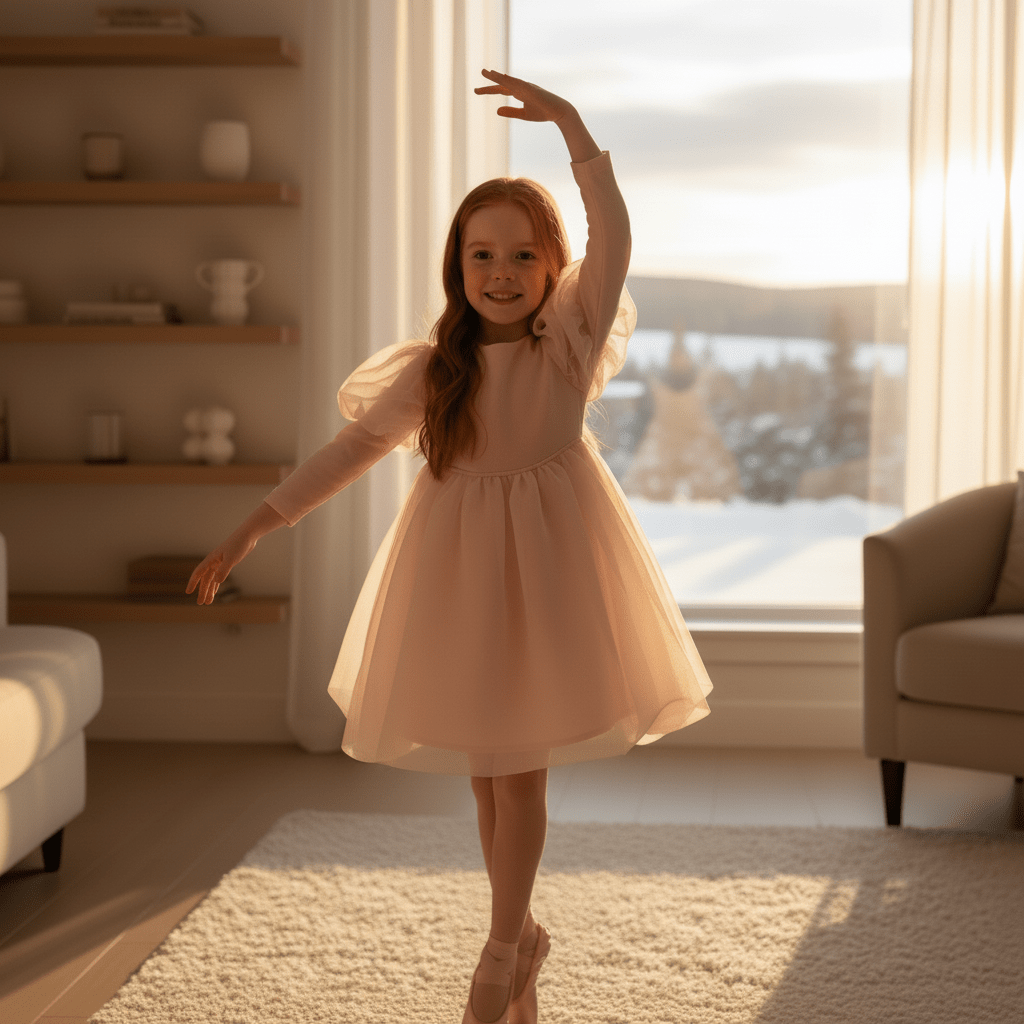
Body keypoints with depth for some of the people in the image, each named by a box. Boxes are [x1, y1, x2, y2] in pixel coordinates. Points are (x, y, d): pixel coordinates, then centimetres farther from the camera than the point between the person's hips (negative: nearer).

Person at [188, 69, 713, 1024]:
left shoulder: (570, 341, -6)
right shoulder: (433, 368, 0)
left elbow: (613, 239, -19)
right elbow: (351, 448, 3)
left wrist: (570, 123, -27)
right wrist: (253, 527, 0)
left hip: (545, 561, -3)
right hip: (455, 567, 3)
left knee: (518, 762, 1)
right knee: (484, 765, 11)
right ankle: (520, 934, 30)